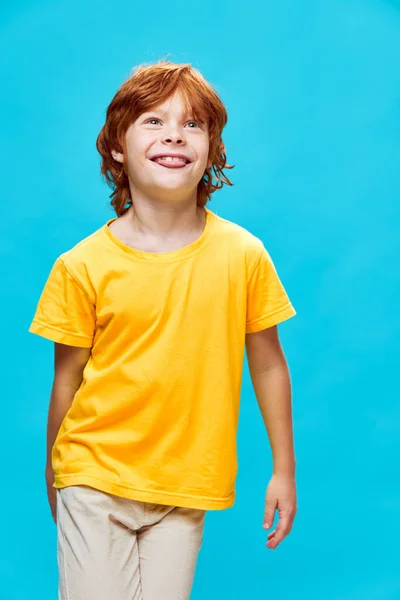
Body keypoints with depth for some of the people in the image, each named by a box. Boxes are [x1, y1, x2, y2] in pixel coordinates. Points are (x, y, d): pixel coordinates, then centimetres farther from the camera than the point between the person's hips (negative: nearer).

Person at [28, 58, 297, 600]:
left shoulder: (243, 254, -7)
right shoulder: (82, 266, -9)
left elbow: (267, 363, 2)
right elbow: (68, 377, -1)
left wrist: (284, 469, 7)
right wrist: (54, 480, 10)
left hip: (186, 490, 1)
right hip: (95, 480, -1)